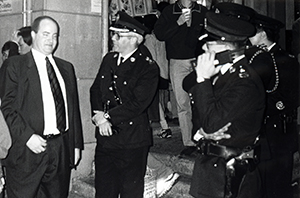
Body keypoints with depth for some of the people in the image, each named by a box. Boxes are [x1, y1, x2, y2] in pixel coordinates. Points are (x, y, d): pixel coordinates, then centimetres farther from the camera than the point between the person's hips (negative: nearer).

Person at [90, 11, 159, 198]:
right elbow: (95, 89, 10)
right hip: (105, 137, 6)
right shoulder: (109, 59, 10)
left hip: (132, 142, -6)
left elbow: (137, 104, -18)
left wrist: (108, 117, -15)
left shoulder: (148, 68, -11)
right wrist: (98, 114, -8)